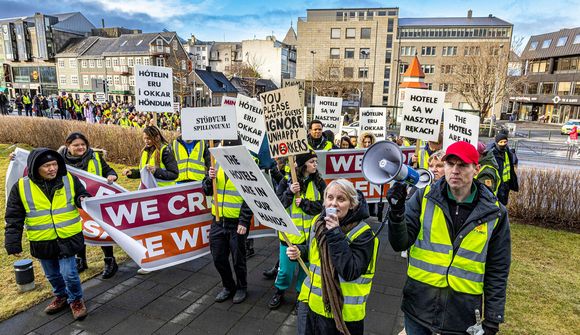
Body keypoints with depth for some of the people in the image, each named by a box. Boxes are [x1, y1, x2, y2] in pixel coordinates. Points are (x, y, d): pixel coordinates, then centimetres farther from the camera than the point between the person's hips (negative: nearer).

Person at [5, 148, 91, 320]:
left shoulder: (70, 180, -7)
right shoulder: (21, 187, -7)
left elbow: (82, 196, 6)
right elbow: (14, 218, -2)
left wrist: (82, 199, -19)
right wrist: (13, 243, -5)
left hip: (67, 238, -2)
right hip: (42, 242, 2)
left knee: (69, 273, -3)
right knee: (52, 275, 18)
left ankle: (76, 299, 23)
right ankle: (61, 296, 44)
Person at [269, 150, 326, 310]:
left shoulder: (319, 183, -2)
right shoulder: (287, 181, -6)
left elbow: (324, 206, -8)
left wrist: (303, 203, -17)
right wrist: (289, 192, -24)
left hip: (310, 235, 1)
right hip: (290, 234, -1)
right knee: (285, 269, 11)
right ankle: (279, 292, 37)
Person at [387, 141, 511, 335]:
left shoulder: (494, 213, -5)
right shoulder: (424, 197, -6)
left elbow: (498, 270, 2)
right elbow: (400, 244, -10)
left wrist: (493, 319, 3)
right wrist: (397, 212, -28)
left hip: (463, 313, 0)